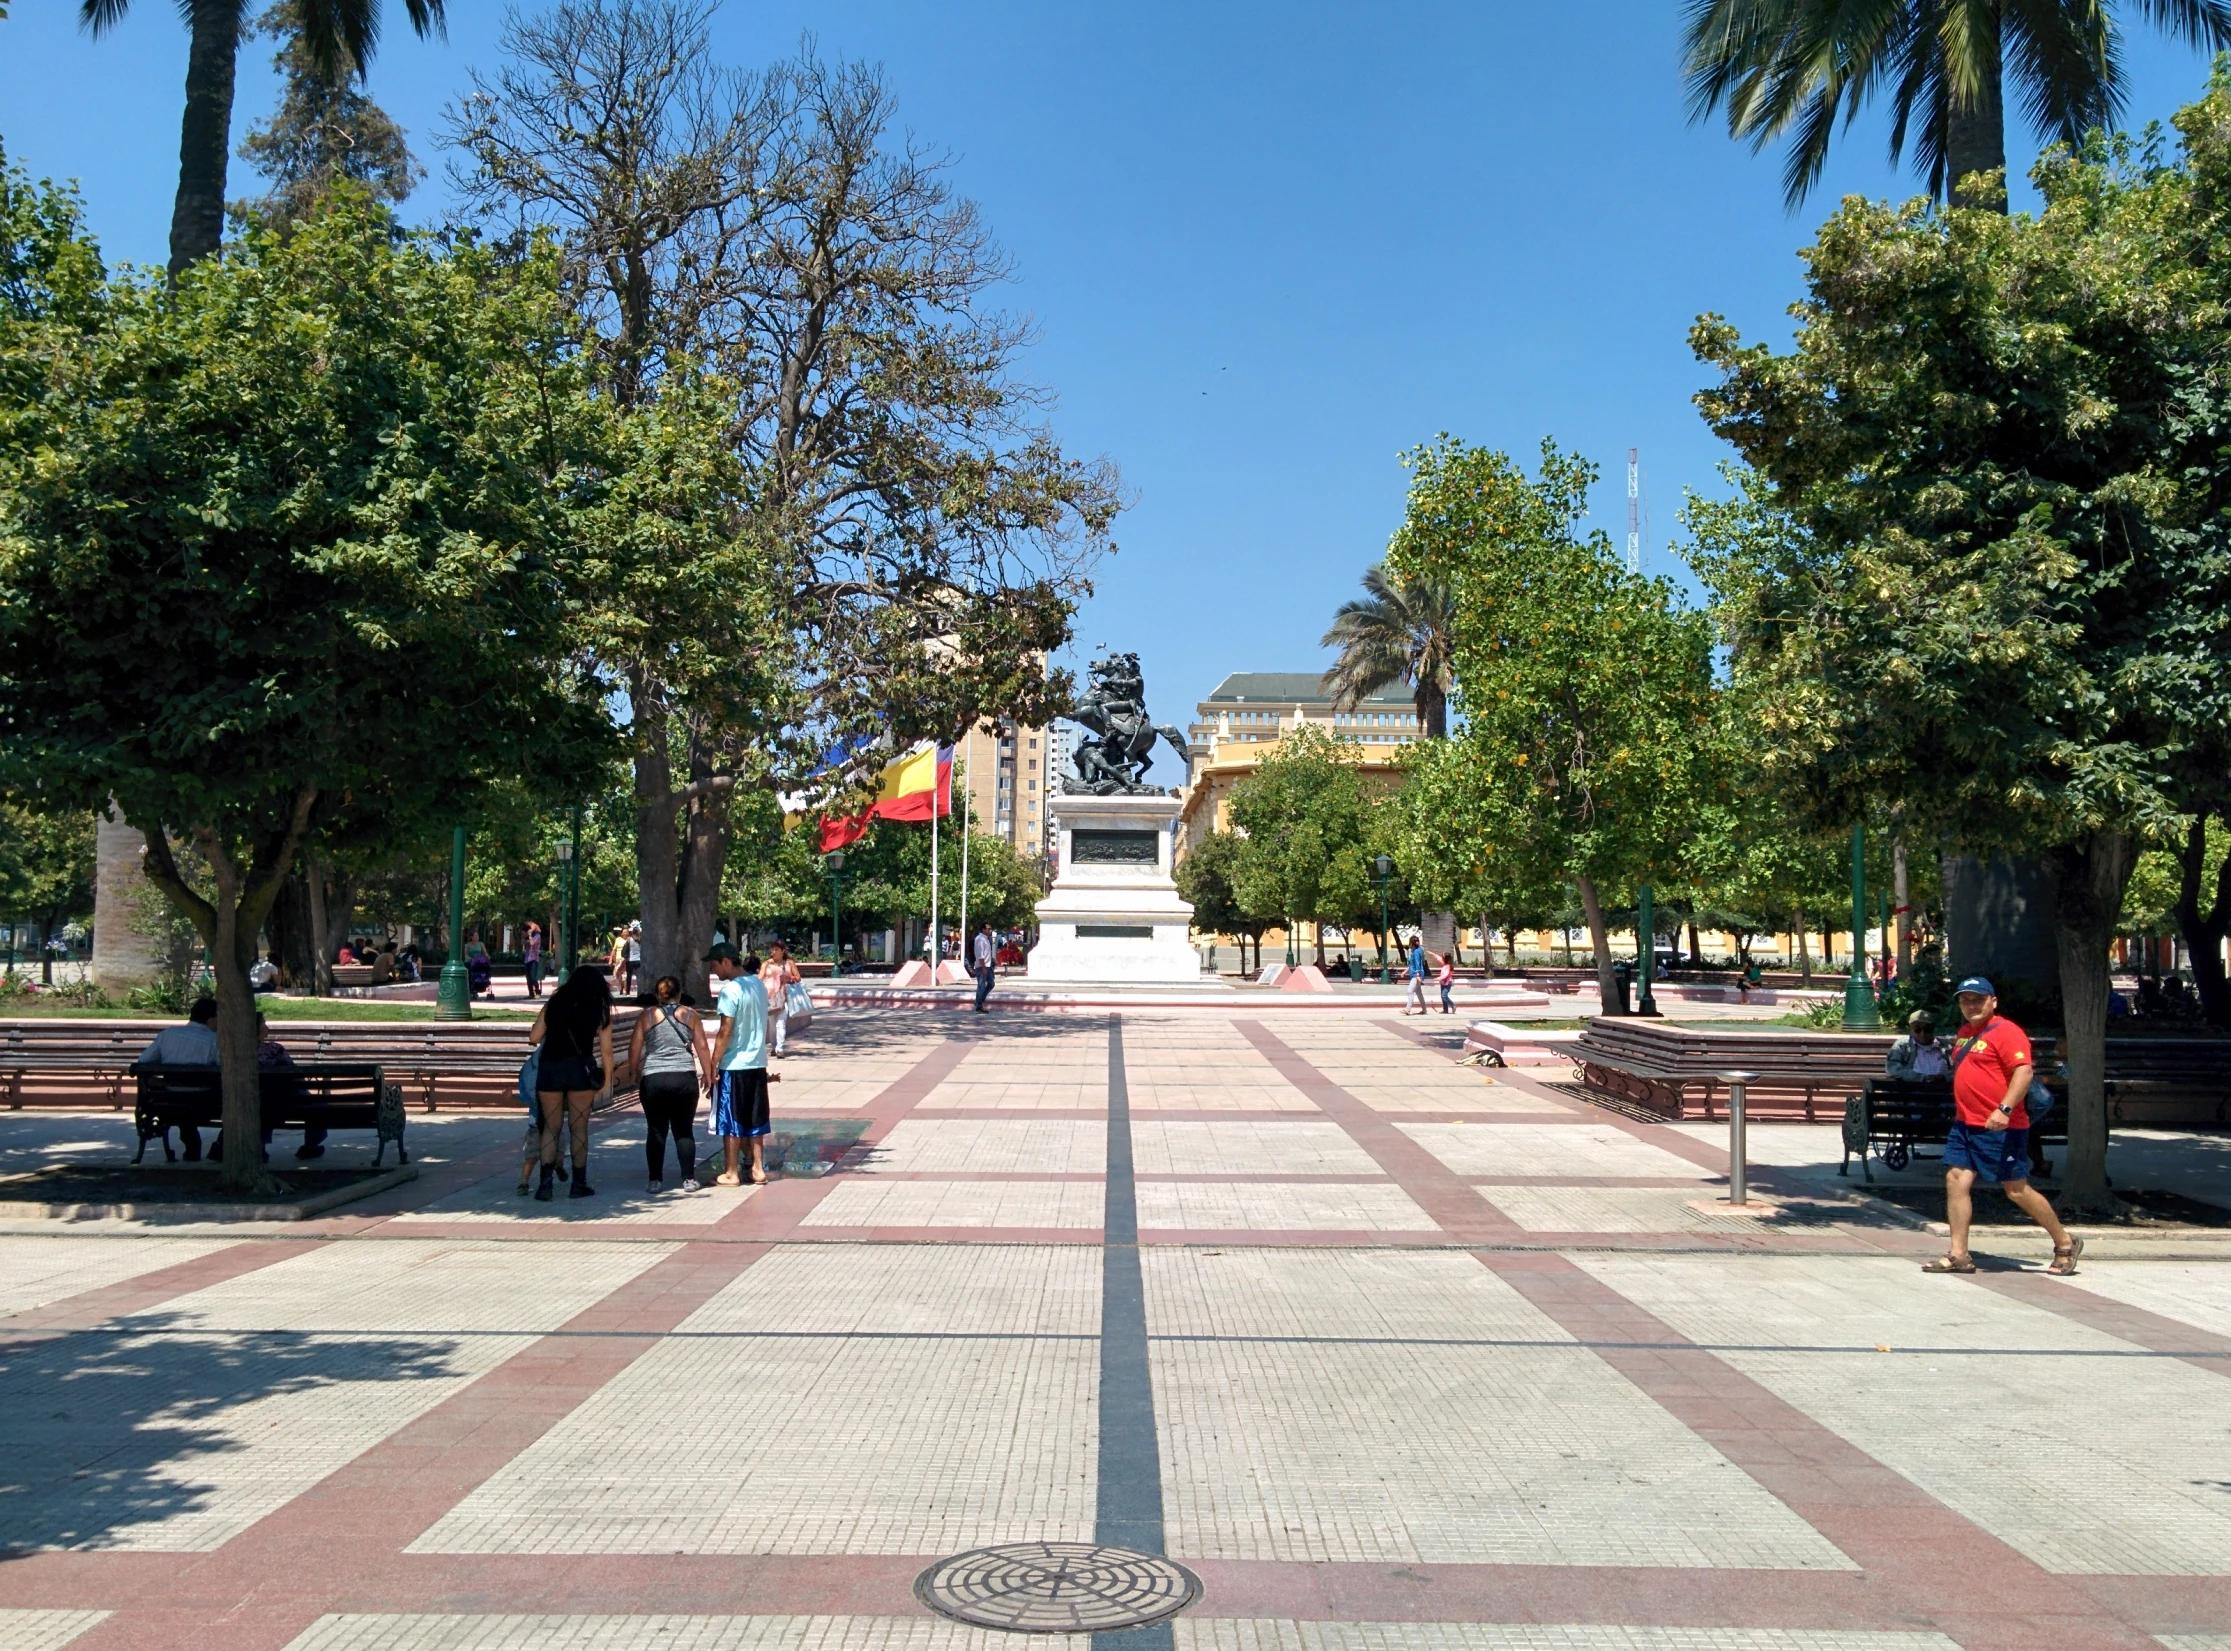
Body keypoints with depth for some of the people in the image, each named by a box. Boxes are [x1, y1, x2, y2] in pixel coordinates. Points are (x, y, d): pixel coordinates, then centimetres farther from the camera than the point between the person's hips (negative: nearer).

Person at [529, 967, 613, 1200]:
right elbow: (606, 1050, 4)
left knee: (551, 1127, 10)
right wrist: (607, 1081, 9)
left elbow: (533, 1038, 9)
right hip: (580, 1069, -2)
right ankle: (578, 1184, 12)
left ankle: (546, 1181, -2)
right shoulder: (599, 1010, 7)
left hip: (549, 1069, 2)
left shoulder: (554, 1003, 12)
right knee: (579, 1128, 7)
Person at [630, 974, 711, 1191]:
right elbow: (702, 1047, 4)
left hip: (652, 1078, 0)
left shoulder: (646, 1016, 5)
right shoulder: (690, 1014, 6)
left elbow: (634, 1049, 5)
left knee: (656, 1131, 6)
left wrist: (635, 1073, 20)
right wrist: (707, 1074, 13)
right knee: (684, 1130, 8)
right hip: (684, 1077, 0)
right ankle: (688, 1179, 6)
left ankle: (656, 1180, 7)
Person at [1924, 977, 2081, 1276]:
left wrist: (2004, 1109, -32)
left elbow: (2024, 1071, -23)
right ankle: (1958, 1255, 2)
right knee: (1956, 1181, -1)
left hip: (2000, 1127, -8)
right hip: (1965, 1124, 8)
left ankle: (2065, 1245, 20)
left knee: (2017, 1190, 0)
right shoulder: (1965, 1033, 16)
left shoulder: (2006, 1031, -12)